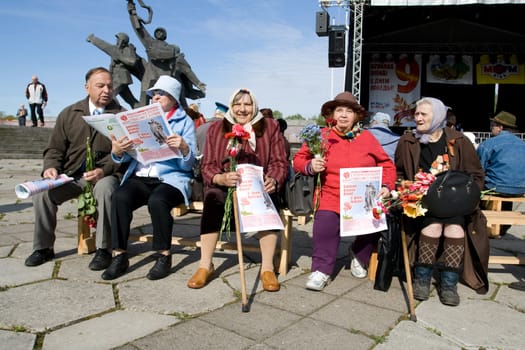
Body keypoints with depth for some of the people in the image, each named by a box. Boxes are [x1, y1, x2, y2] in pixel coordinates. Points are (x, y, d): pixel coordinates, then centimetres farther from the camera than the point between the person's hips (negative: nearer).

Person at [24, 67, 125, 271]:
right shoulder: (69, 114, 13)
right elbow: (55, 148, 15)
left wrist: (104, 170, -22)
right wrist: (51, 167, -6)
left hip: (105, 174, -3)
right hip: (72, 175, 4)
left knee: (105, 190, -36)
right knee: (43, 192, -20)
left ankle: (103, 249, -23)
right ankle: (43, 247, 1)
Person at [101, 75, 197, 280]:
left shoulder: (185, 122, 8)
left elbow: (188, 164, -2)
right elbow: (126, 158, 12)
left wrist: (184, 147, -24)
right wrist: (117, 151, -11)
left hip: (171, 178, -3)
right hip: (140, 177, 4)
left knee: (157, 201, -34)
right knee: (119, 197, -27)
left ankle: (164, 256, -16)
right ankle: (119, 256, -16)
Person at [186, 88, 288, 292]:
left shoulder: (269, 127, 8)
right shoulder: (216, 129, 10)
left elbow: (279, 163, 2)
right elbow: (207, 167, 1)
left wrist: (273, 180, -22)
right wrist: (222, 178, -23)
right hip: (224, 186, 1)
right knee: (213, 197, -31)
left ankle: (267, 268, -25)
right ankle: (205, 265, -24)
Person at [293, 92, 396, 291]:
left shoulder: (367, 137, 13)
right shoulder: (321, 135, 8)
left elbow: (386, 164, 18)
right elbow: (298, 159, 9)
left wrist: (386, 186, 2)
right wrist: (310, 166, -13)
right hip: (331, 196, -2)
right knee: (326, 220, -31)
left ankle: (360, 258, 10)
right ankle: (321, 269, -11)